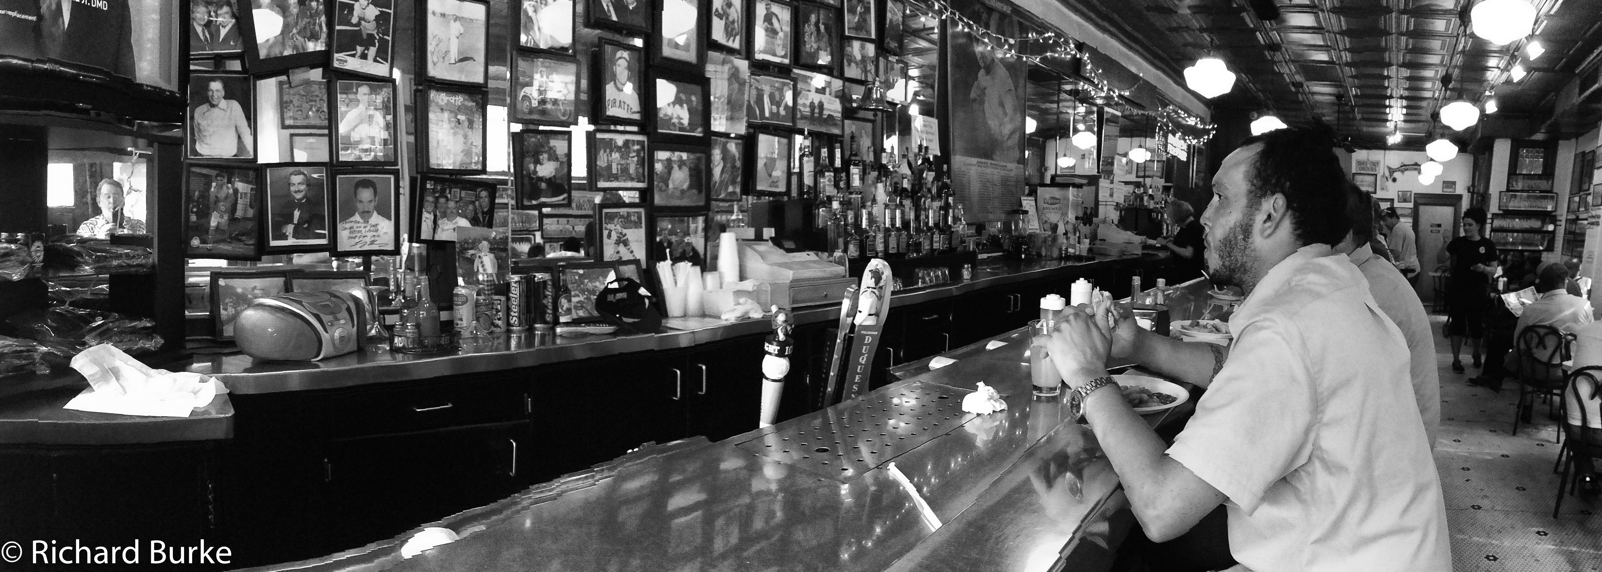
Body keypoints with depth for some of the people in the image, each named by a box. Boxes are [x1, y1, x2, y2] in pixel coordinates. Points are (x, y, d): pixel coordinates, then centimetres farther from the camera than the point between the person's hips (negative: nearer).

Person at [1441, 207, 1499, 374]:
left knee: (1477, 325, 9)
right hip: (1458, 290, 0)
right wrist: (1445, 244, -20)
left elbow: (1494, 270, 0)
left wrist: (1484, 268, -21)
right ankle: (1456, 359, 6)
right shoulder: (1458, 242, -1)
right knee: (1457, 324, 0)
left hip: (1478, 291, 0)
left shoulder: (1488, 245, -2)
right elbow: (1440, 260, -3)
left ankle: (1477, 354, 34)